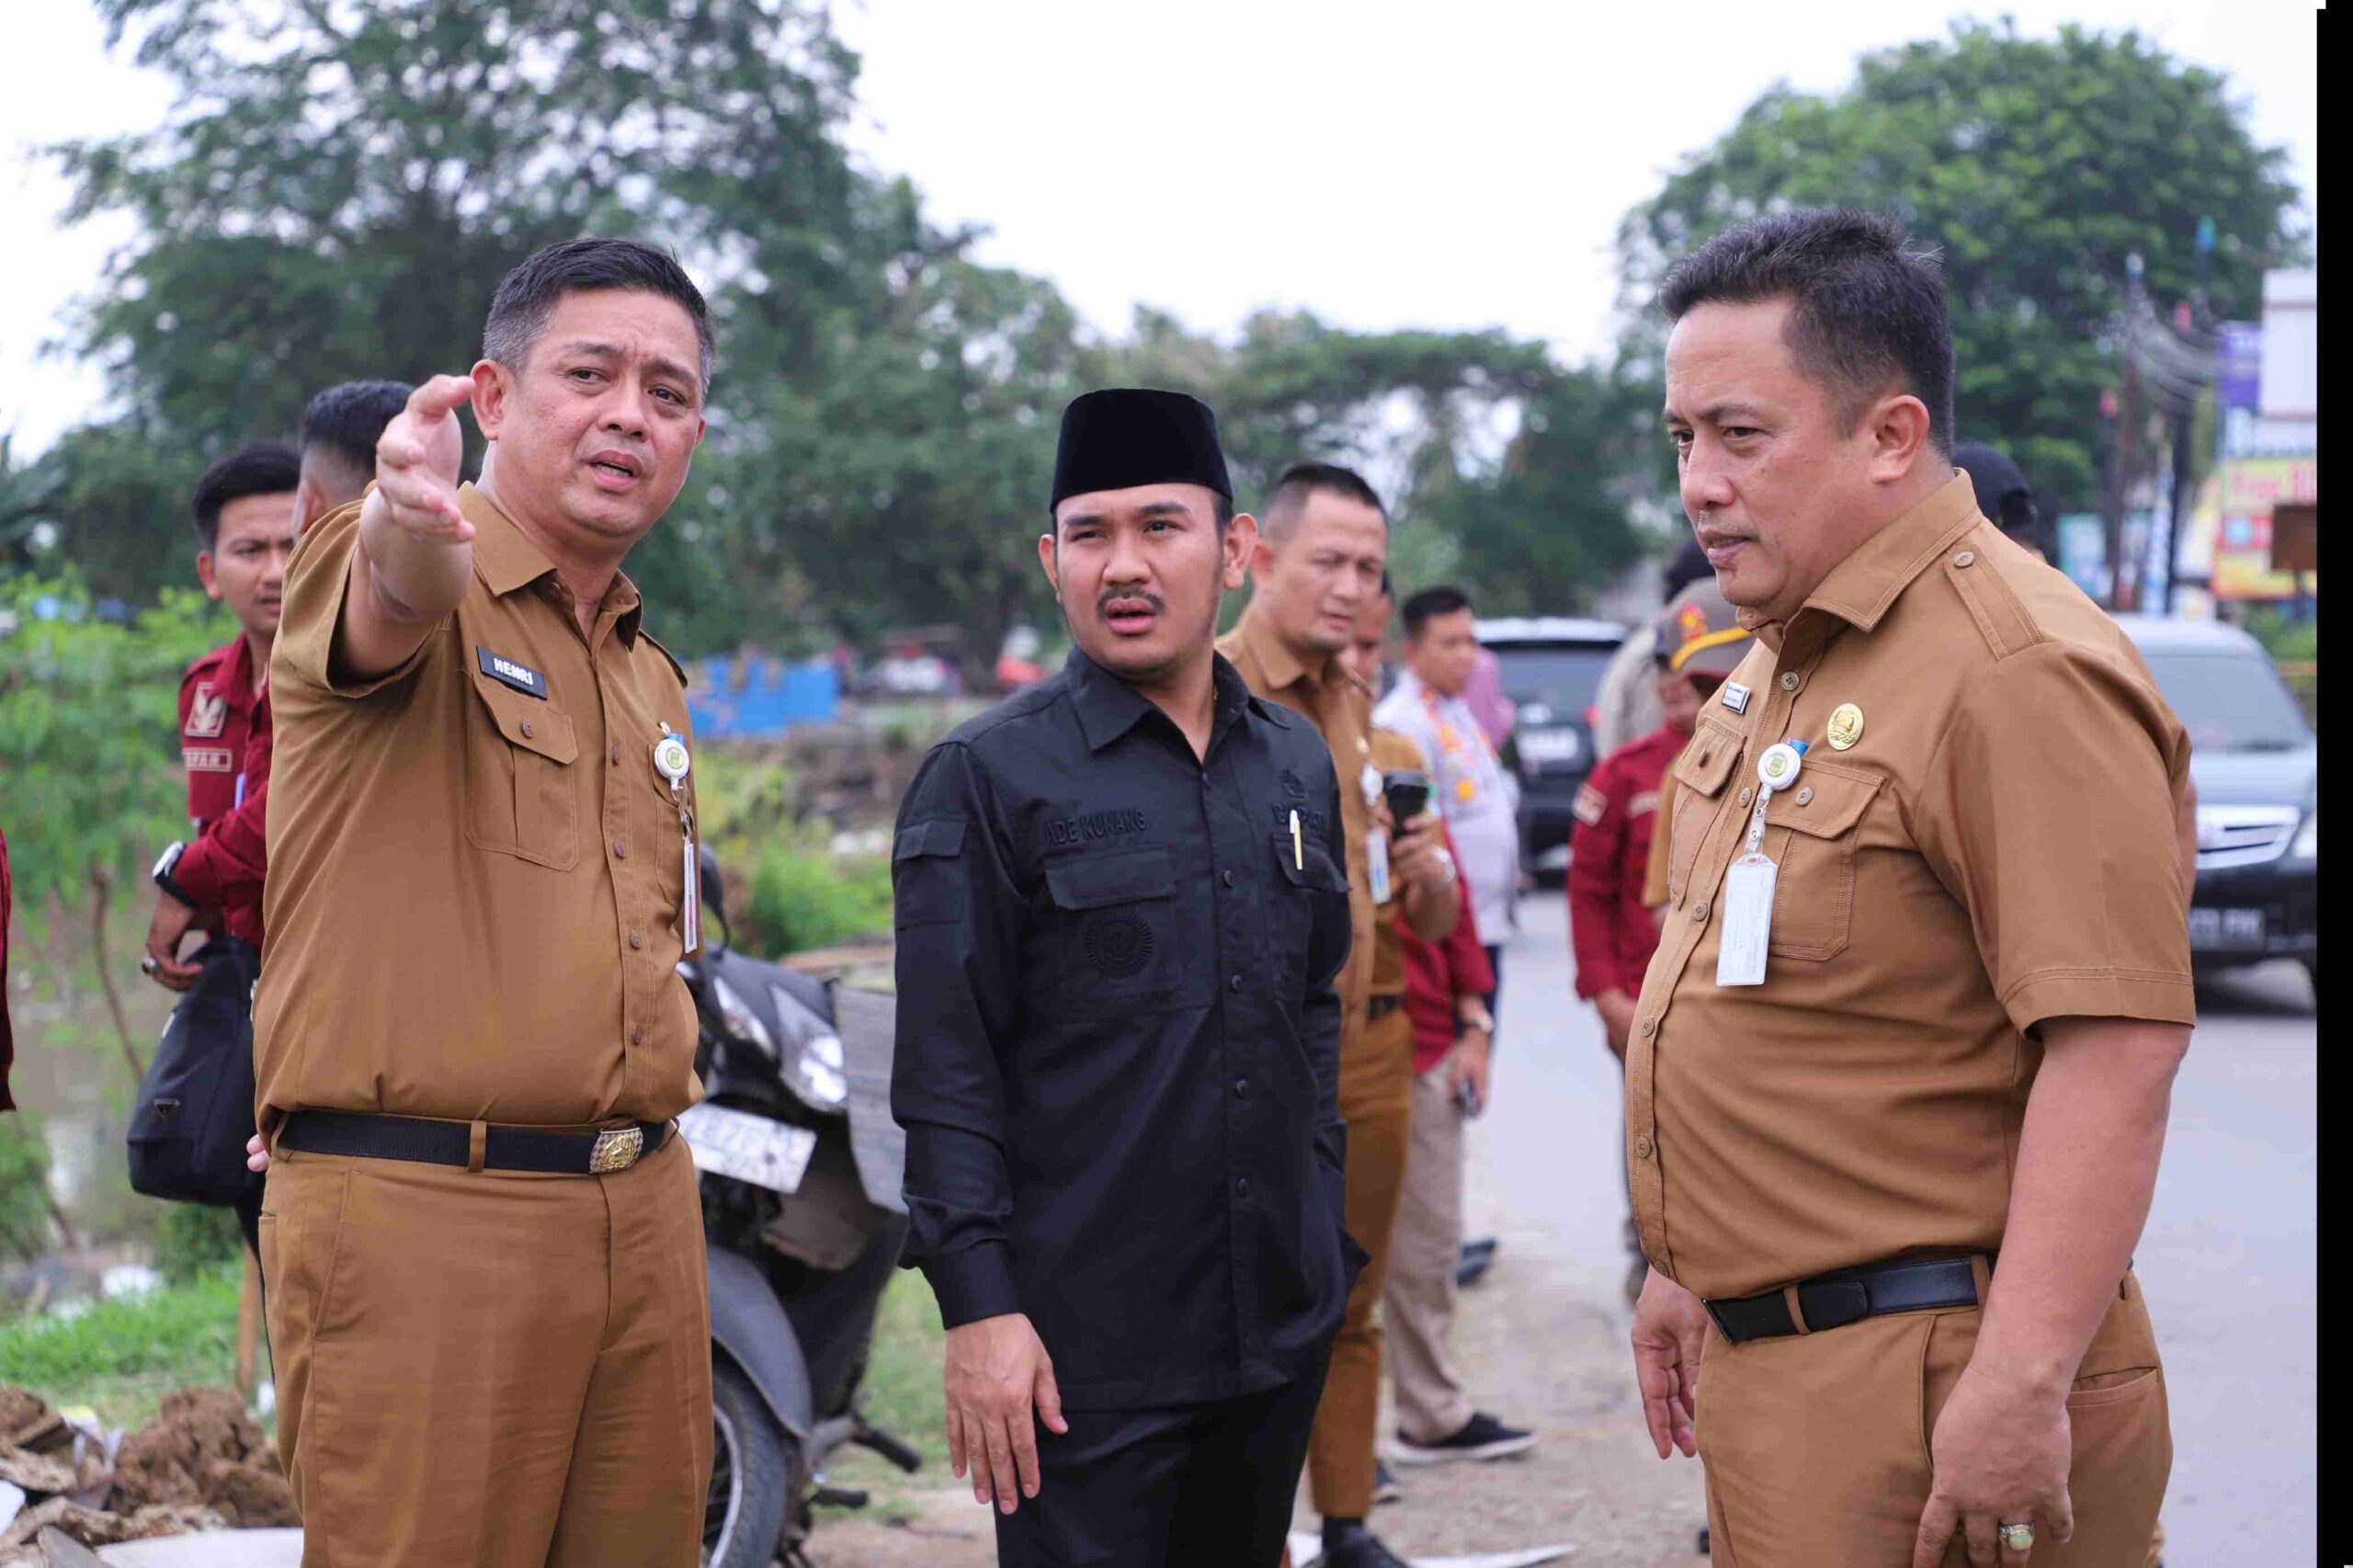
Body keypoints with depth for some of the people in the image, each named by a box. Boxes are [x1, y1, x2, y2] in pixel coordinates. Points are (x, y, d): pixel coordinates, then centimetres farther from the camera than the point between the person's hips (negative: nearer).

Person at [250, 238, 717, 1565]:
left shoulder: (654, 674, 18)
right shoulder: (392, 567, -6)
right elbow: (391, 603, -32)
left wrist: (655, 1134, 17)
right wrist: (411, 525, -54)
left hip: (641, 1204, 7)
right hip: (416, 1210, -7)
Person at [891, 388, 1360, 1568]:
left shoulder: (1297, 765, 11)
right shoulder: (987, 777, -6)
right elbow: (944, 1073, -10)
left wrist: (1322, 1234, 15)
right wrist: (977, 1306, -15)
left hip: (1281, 1328, 6)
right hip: (1080, 1343, -5)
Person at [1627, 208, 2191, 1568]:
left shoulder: (2019, 672, -18)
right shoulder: (1785, 664, 14)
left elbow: (2117, 1049, -24)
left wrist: (2021, 1385, -27)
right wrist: (1690, 1272, 21)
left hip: (1923, 1386, -9)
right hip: (1768, 1361, 9)